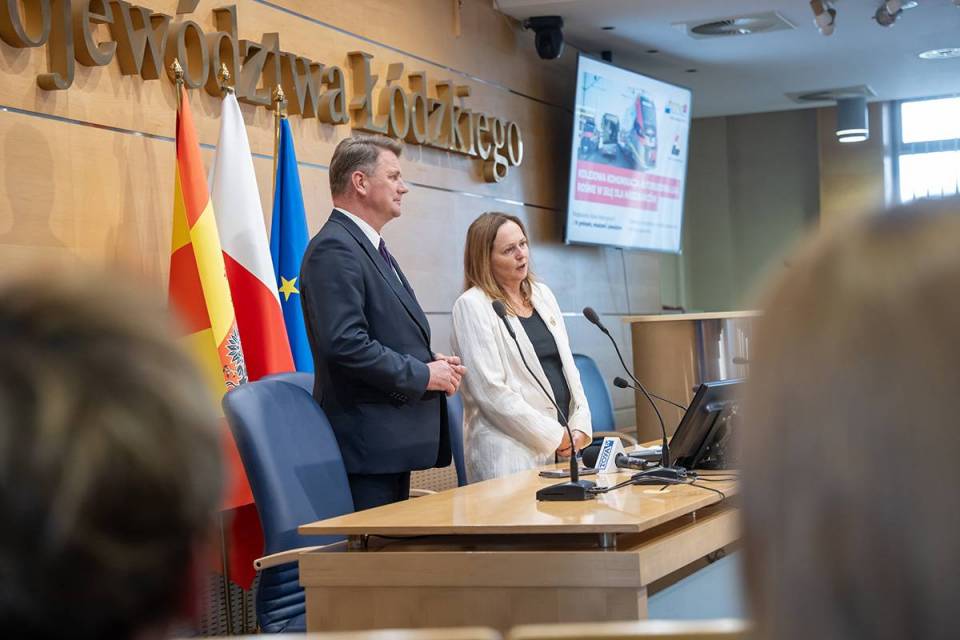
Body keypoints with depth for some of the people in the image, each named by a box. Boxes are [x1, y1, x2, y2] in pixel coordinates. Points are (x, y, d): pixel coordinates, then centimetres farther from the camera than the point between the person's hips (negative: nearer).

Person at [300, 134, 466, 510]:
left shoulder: (371, 247, 19)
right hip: (366, 441, -10)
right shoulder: (335, 249, -14)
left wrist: (433, 363, 8)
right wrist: (423, 374, -15)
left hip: (391, 440, 10)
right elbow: (345, 344, -24)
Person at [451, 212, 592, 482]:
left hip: (564, 448, 6)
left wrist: (579, 428, 2)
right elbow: (491, 391, -14)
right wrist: (555, 436, -11)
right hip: (511, 453, -6)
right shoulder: (472, 305, -7)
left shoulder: (542, 294, 14)